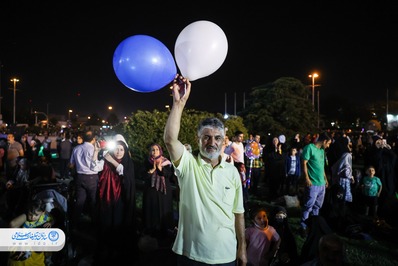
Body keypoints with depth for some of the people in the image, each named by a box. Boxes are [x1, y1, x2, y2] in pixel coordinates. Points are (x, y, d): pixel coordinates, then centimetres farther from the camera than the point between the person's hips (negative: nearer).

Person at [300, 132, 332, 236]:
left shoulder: (322, 150, 17)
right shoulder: (309, 147, -9)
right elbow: (304, 163, -13)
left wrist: (325, 178, 22)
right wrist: (307, 178, -18)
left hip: (322, 183, 9)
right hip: (312, 183, -8)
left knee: (317, 206, 16)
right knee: (308, 206, -4)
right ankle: (303, 227, 6)